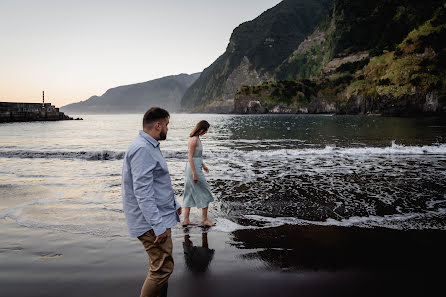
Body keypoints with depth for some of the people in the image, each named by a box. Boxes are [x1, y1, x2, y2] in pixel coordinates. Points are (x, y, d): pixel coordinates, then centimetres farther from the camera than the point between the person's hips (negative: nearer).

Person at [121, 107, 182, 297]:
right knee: (163, 268, -6)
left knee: (160, 267, 17)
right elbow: (142, 192, -25)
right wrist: (158, 225, -25)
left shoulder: (150, 146, 15)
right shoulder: (142, 149, -20)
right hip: (151, 222, -11)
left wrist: (174, 204, 28)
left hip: (159, 217, 11)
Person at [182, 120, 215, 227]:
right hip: (194, 169, -10)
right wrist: (194, 174, -21)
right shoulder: (194, 139, -19)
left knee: (190, 194, 12)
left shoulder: (196, 138, 11)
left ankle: (186, 220, 18)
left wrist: (203, 165, 26)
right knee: (205, 193, 2)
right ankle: (204, 219, 12)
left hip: (195, 168, 10)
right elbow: (190, 157, -21)